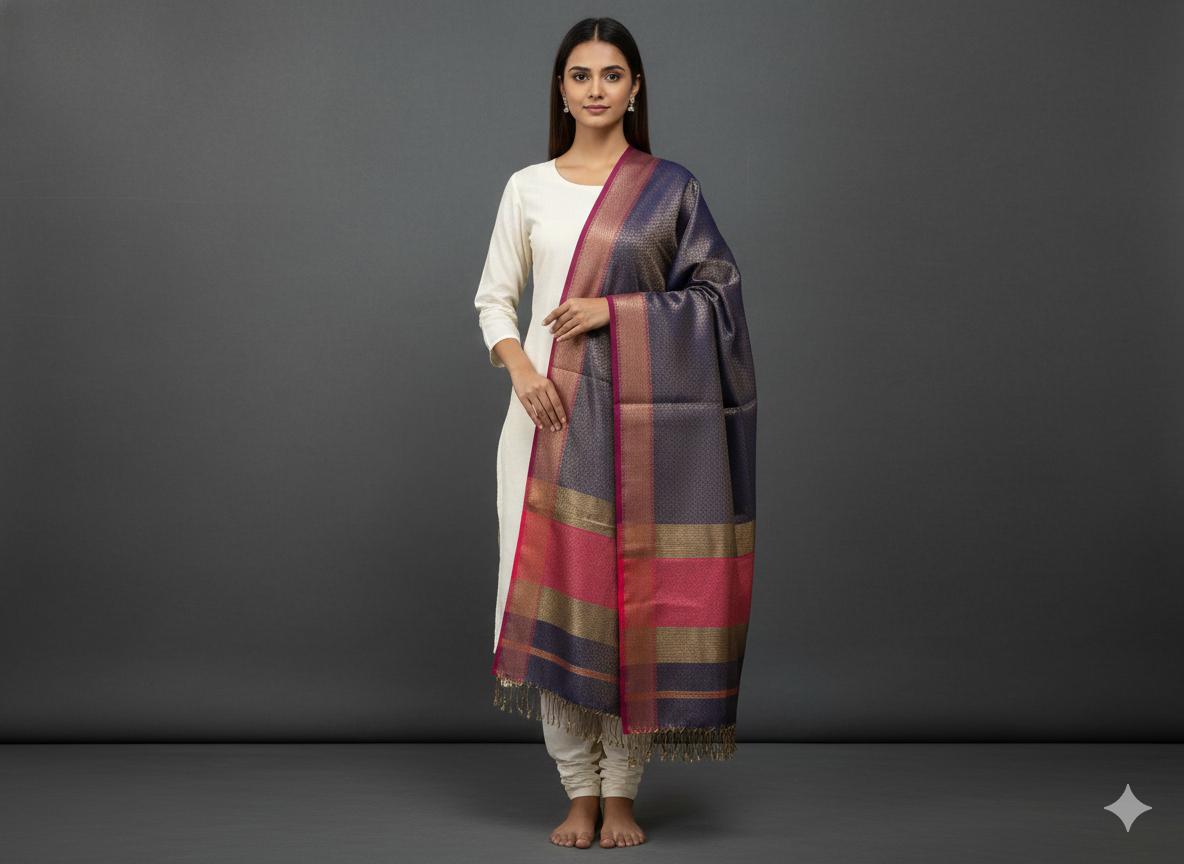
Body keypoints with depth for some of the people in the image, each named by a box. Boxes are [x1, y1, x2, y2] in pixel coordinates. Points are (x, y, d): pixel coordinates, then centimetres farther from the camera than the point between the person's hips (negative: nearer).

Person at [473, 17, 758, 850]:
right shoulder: (528, 188, 9)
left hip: (639, 414, -1)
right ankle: (580, 790, 10)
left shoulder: (671, 188, 5)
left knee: (631, 587, 0)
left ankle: (622, 790, 12)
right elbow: (494, 298, 11)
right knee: (555, 589, -1)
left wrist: (617, 308, -9)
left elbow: (718, 291, 1)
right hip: (552, 407, 1)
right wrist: (520, 369, -8)